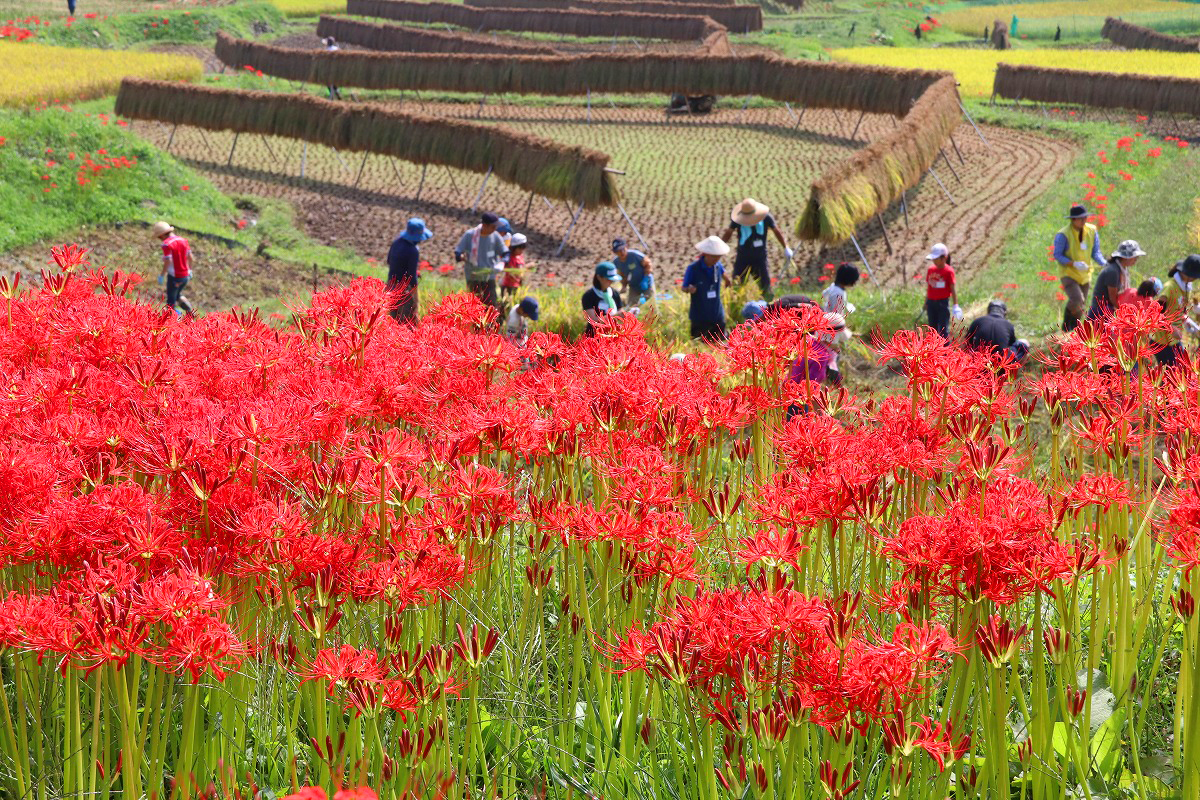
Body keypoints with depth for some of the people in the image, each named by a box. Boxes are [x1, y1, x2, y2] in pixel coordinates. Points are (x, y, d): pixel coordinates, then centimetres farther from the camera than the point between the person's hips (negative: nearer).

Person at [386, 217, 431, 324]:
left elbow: (389, 261, 15)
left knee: (394, 317, 18)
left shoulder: (396, 241, 0)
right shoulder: (413, 251, -23)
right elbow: (412, 275, -21)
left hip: (391, 285, 8)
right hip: (405, 287, -8)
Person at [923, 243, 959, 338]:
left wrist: (956, 306, -11)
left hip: (943, 302, -6)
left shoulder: (948, 271, -9)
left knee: (943, 330, -5)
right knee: (933, 329, 11)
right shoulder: (930, 270, 7)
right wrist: (925, 305, 18)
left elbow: (953, 289, -7)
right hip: (931, 302, 6)